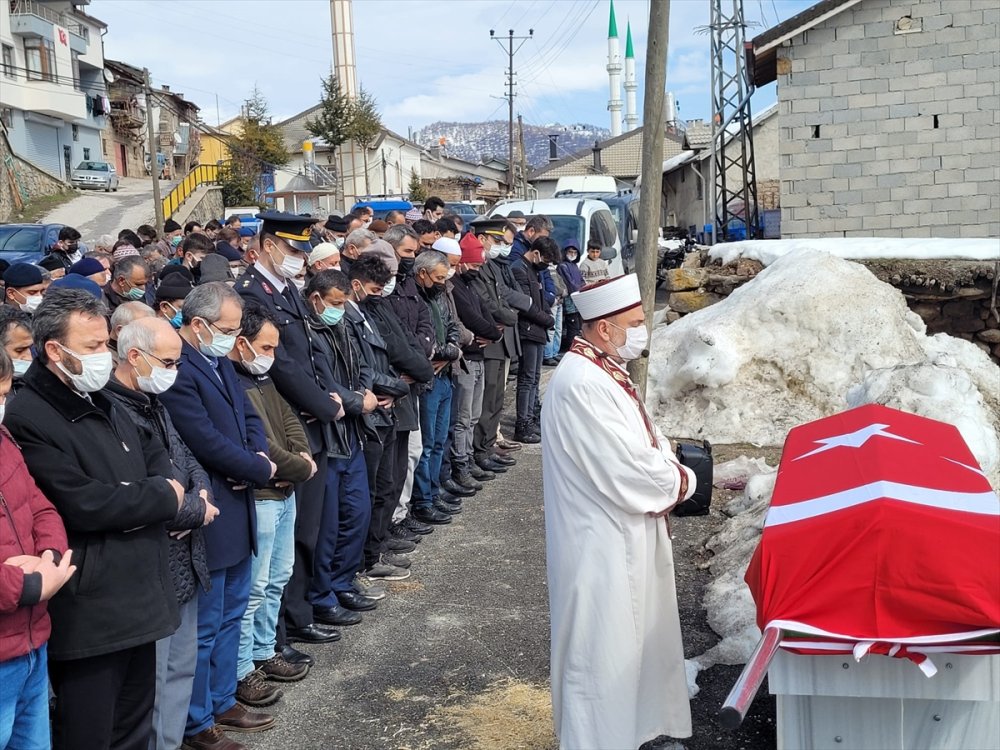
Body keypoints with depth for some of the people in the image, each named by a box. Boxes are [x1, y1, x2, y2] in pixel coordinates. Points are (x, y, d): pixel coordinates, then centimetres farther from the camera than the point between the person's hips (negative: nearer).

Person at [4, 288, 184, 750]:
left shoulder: (102, 404, 15)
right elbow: (83, 504, -23)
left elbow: (154, 453, 16)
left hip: (138, 599, 9)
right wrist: (164, 498, -10)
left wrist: (137, 499, -6)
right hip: (88, 613, -9)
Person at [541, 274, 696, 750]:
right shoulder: (581, 385, -26)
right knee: (603, 654, 5)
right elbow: (627, 473, -27)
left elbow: (646, 443, 14)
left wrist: (668, 474, -6)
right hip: (601, 548, -11)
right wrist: (682, 481, -10)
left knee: (636, 639, 23)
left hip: (626, 537, 11)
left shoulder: (606, 371, 7)